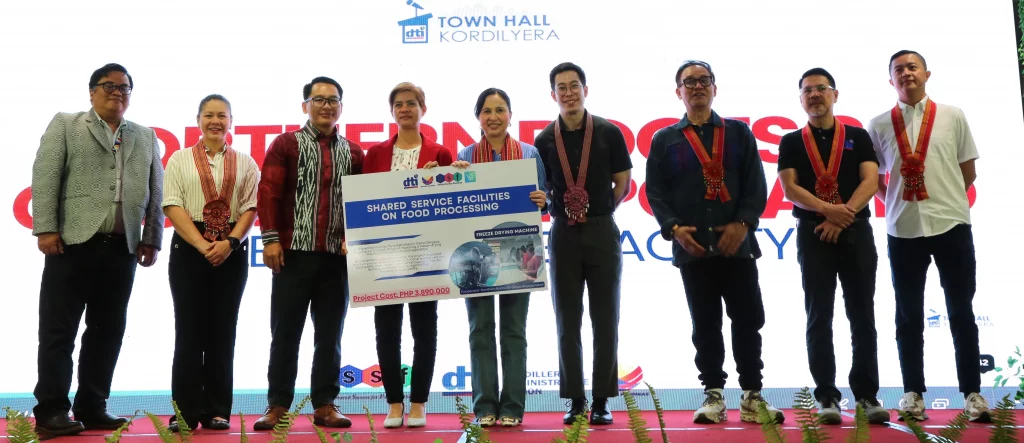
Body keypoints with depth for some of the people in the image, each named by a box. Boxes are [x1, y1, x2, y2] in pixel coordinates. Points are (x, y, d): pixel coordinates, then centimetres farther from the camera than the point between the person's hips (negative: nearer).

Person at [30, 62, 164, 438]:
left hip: (123, 248, 4)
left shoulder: (146, 137, 18)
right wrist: (46, 228, -10)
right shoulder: (64, 125, 9)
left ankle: (92, 407, 14)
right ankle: (51, 411, 3)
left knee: (107, 331, 6)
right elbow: (45, 177, -1)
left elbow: (155, 192, 13)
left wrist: (152, 239, 5)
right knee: (59, 329, -2)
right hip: (74, 242, -3)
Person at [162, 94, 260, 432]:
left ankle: (217, 411, 8)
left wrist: (230, 243, -12)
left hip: (231, 252, 1)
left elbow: (250, 208, 3)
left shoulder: (245, 163, 10)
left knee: (222, 332, 3)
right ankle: (185, 412, 4)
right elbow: (172, 206, -3)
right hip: (188, 249, -1)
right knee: (189, 331, -1)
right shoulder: (180, 159, 7)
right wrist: (202, 245, -13)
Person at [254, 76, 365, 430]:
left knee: (330, 335, 7)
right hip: (293, 253, -2)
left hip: (337, 256, 3)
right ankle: (277, 405, 11)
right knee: (285, 333, 3)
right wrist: (271, 239, -11)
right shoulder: (285, 144, 4)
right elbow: (268, 193, -3)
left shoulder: (353, 153, 12)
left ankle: (325, 404, 15)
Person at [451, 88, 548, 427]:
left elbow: (541, 199, 7)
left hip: (516, 250, -1)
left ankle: (512, 406, 11)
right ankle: (485, 406, 10)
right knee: (481, 328, 3)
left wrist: (543, 201, -15)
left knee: (514, 329, 4)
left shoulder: (529, 153, 4)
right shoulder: (465, 156, 6)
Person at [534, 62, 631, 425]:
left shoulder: (609, 133, -1)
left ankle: (602, 400, 12)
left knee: (605, 320, 3)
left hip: (602, 232, -1)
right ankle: (575, 399, 14)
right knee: (567, 321, 5)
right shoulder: (545, 140, 4)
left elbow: (623, 184, 4)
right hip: (564, 233, 2)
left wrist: (598, 213, -2)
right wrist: (557, 210, -5)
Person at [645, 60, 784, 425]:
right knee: (705, 325, 4)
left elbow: (756, 185, 4)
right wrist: (673, 228, -10)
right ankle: (713, 395, 13)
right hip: (692, 247, 0)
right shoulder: (664, 140, 10)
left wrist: (743, 223, -9)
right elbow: (655, 192, 4)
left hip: (737, 244, 1)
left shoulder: (739, 133, 12)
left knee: (748, 322, 2)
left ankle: (752, 397, 12)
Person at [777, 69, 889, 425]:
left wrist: (843, 216, -15)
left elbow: (870, 181, -1)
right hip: (813, 233, -1)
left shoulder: (858, 137, 11)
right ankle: (827, 396, 1)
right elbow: (790, 188, -3)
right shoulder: (792, 142, 10)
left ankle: (867, 394, 7)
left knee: (862, 315, 1)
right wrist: (828, 210, -18)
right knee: (819, 318, -3)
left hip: (856, 231, 1)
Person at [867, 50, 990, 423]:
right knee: (909, 315, 6)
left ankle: (972, 393, 13)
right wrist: (895, 202, 1)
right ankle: (913, 393, 14)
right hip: (902, 229, 1)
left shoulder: (953, 116, 5)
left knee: (961, 312, 4)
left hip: (951, 224, 0)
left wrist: (945, 199, 5)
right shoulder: (879, 125, 5)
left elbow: (968, 171, 9)